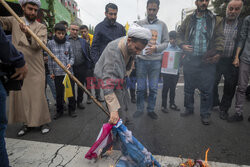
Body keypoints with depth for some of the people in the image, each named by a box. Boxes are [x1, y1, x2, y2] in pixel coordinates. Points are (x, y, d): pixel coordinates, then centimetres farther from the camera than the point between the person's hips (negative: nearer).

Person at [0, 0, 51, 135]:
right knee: (21, 96, 8)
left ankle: (43, 121, 14)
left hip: (35, 68, -3)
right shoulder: (14, 21, 13)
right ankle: (26, 123, 22)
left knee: (38, 95, -1)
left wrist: (28, 34, -32)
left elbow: (38, 45, -14)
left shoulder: (41, 27, 3)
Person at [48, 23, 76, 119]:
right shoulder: (50, 43, 3)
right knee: (59, 93, 7)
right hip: (57, 73, -1)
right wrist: (51, 72, 3)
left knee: (71, 91, 5)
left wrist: (70, 63, -9)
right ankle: (59, 111, 24)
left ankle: (72, 110, 20)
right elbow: (49, 58, 5)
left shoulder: (68, 44, 5)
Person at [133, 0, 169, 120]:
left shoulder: (162, 25, 8)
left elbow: (166, 42, 5)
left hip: (156, 61, 1)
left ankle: (151, 109, 23)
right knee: (141, 88, 6)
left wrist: (156, 48, -15)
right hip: (141, 59, 0)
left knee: (153, 88, 7)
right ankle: (140, 109, 22)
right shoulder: (139, 24, 6)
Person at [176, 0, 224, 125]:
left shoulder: (216, 20, 7)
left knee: (206, 90, 2)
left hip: (207, 61, -1)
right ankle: (189, 108, 31)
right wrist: (182, 45, -6)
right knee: (188, 88, 12)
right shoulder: (189, 19, 11)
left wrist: (218, 53, -16)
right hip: (189, 60, 2)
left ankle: (205, 113, 19)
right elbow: (179, 36, 13)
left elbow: (220, 38, 0)